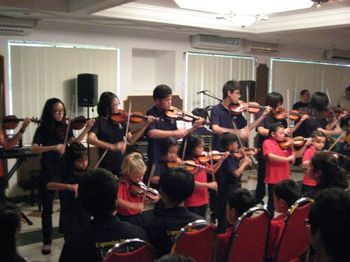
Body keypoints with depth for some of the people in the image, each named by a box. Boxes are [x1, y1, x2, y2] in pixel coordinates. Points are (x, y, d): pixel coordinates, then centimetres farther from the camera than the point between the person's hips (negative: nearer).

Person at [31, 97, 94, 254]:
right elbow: (34, 148, -18)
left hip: (64, 170, 3)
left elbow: (74, 143, -8)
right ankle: (47, 242, 16)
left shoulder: (66, 127, 4)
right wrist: (54, 147, -30)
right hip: (48, 172, -3)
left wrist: (87, 129, -18)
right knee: (47, 208, 5)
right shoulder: (42, 129, -7)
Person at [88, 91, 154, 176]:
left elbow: (131, 139, 6)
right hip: (107, 165, -4)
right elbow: (90, 139, -25)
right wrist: (112, 146, -34)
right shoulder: (100, 121, -9)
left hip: (121, 162, 4)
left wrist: (146, 124, -2)